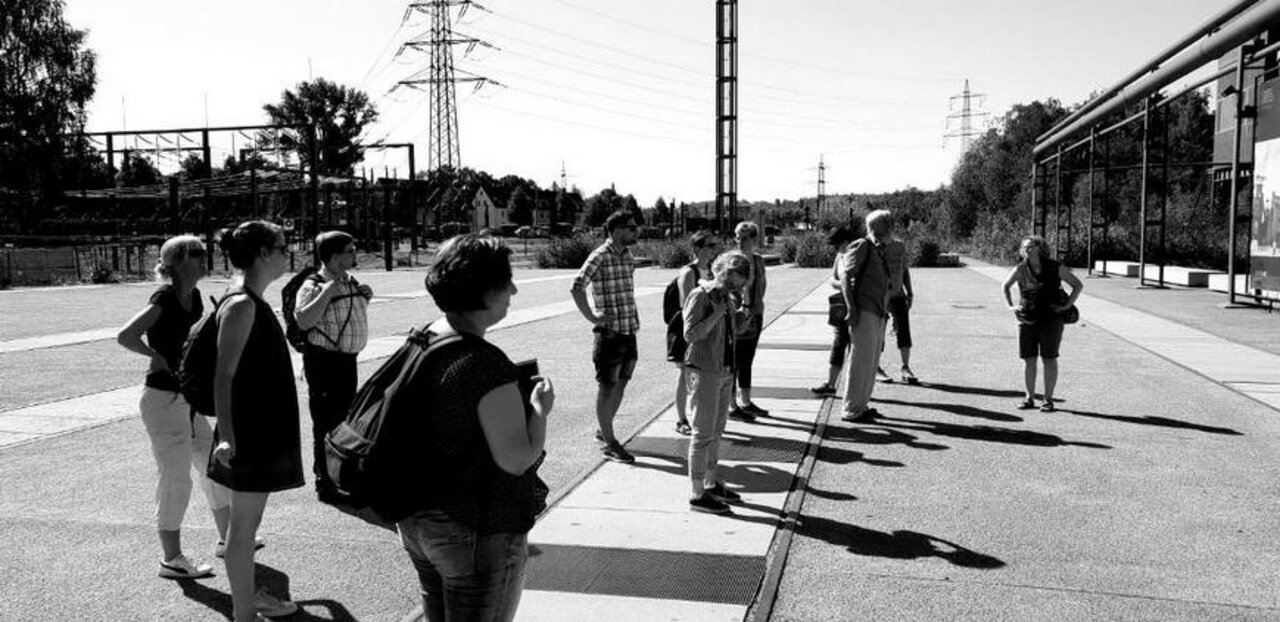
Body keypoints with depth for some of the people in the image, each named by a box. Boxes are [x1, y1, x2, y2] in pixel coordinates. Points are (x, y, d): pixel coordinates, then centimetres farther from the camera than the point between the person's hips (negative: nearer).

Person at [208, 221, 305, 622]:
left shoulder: (253, 302, 11)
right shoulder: (241, 305, -18)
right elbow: (224, 376, -25)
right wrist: (226, 436, -33)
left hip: (265, 429, 9)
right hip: (248, 433, -9)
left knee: (249, 518, 19)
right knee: (244, 522, 1)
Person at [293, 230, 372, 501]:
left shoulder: (351, 283, 11)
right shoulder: (314, 286, -15)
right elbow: (303, 321, -30)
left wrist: (364, 298, 8)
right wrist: (327, 292, -30)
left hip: (348, 358, 9)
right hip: (324, 360, -9)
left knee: (345, 416, 20)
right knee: (326, 421, -3)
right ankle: (324, 481, 7)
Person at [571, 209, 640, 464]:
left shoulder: (627, 256, 12)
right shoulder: (600, 256, -13)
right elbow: (576, 288, -21)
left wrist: (635, 323, 16)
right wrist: (592, 317, -18)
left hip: (629, 331, 8)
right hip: (610, 332, -8)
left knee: (621, 384, 15)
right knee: (607, 386, 1)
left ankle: (604, 430, 31)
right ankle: (608, 442, 9)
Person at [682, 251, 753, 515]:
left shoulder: (728, 298, 10)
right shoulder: (699, 297, -14)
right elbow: (690, 334, -20)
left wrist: (743, 318, 1)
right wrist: (716, 315, -23)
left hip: (725, 371, 8)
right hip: (704, 372, -8)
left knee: (716, 431, 16)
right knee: (703, 433, -5)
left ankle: (711, 483, 28)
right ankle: (698, 495, 0)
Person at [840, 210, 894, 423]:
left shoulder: (880, 251, 19)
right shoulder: (861, 247, -7)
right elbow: (845, 279, -13)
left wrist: (887, 312, 20)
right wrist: (851, 308, -21)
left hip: (878, 315, 9)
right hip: (863, 313, -9)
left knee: (872, 362, 13)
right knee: (861, 361, -7)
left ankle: (862, 406, 21)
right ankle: (852, 410, -2)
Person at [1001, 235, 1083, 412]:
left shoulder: (1056, 268, -5)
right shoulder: (1020, 269, 0)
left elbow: (1078, 285, 4)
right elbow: (1005, 286, 17)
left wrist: (1067, 305, -4)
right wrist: (1010, 306, 7)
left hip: (1050, 320, -2)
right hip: (1027, 320, 2)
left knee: (1049, 359, 0)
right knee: (1028, 359, 3)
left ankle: (1048, 399, 8)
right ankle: (1029, 398, 13)